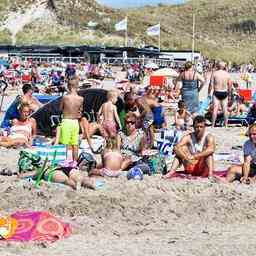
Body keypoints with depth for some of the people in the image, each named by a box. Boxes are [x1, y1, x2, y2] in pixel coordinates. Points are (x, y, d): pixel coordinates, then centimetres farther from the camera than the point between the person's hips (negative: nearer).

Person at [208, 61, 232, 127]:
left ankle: (213, 125, -5)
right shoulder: (227, 74, 2)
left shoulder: (214, 73, -5)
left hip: (217, 93, -2)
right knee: (225, 109, 8)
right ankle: (226, 125, 13)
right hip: (224, 93, 2)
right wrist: (229, 95, 14)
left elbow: (211, 84, -7)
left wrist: (209, 93, 1)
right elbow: (230, 85, 5)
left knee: (215, 109, -4)